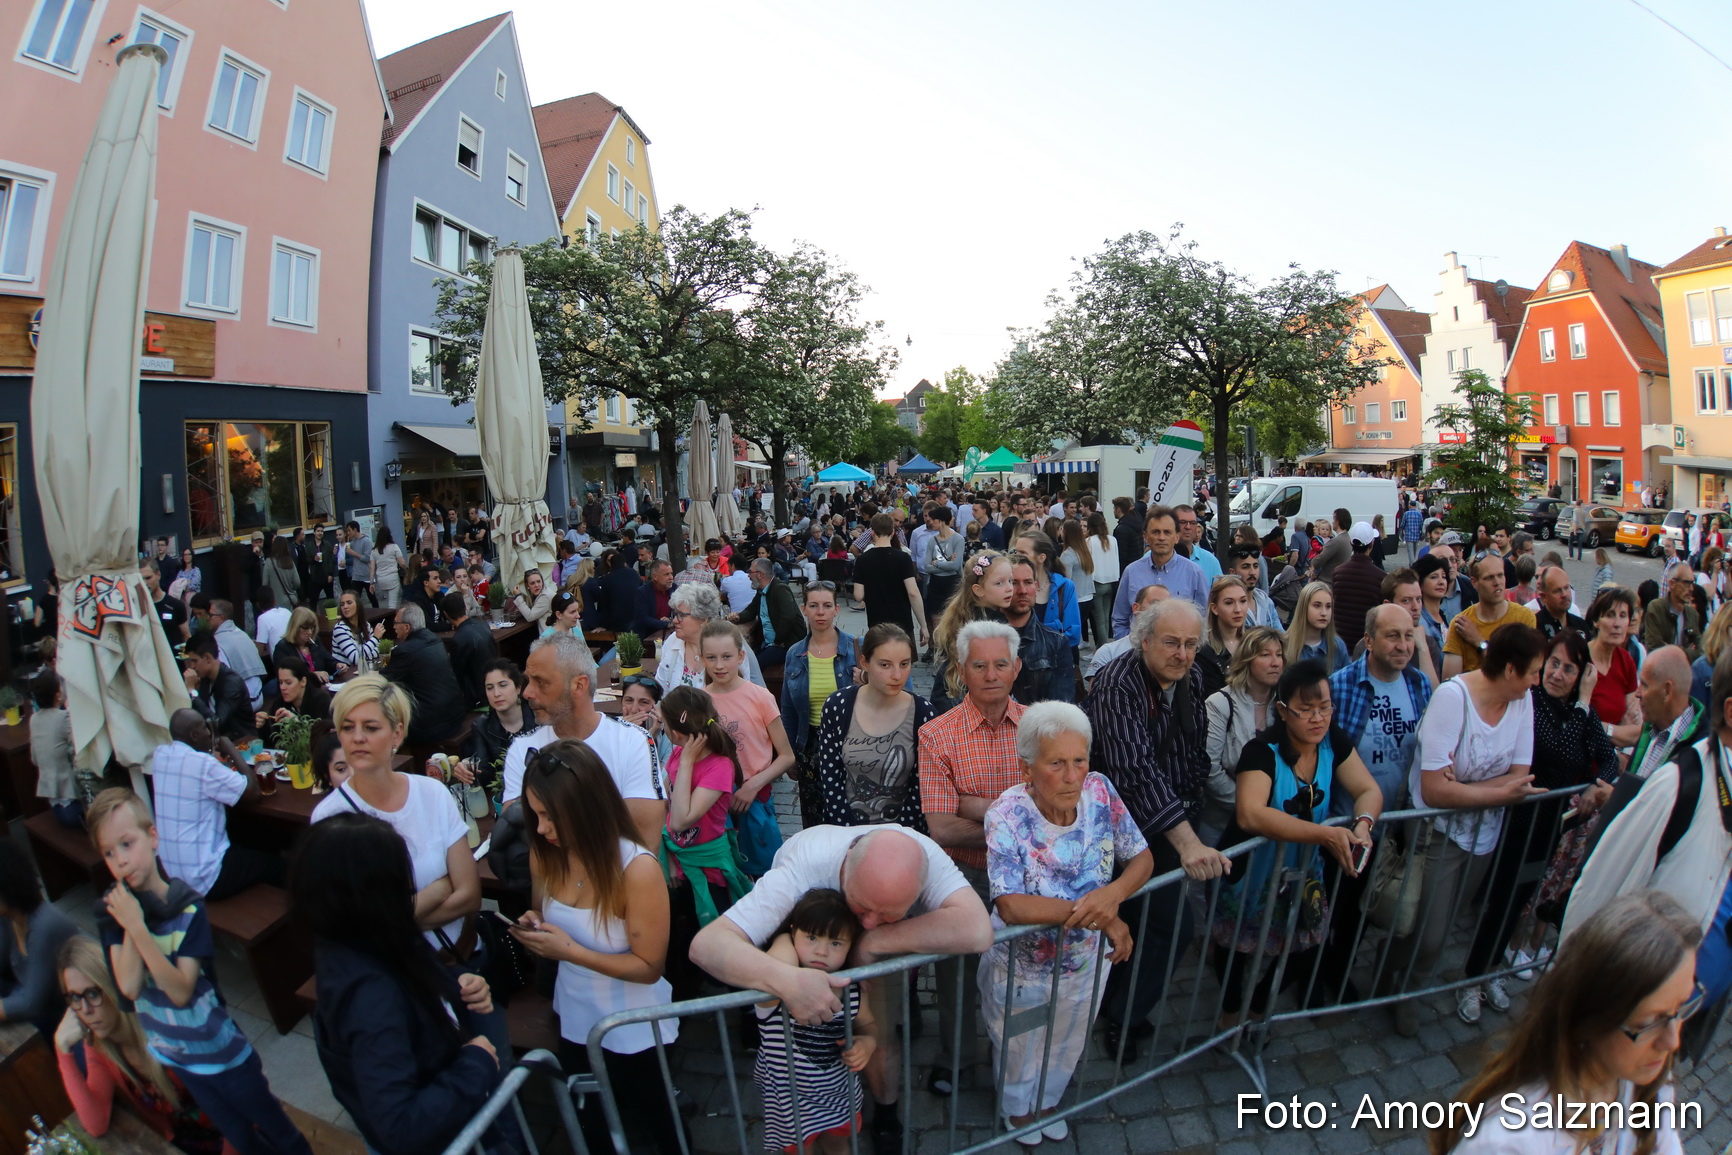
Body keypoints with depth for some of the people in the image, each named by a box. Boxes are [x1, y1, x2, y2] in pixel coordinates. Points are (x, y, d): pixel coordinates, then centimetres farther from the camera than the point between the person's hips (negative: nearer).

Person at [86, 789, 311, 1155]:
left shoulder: (189, 908, -22)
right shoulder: (113, 910, -11)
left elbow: (181, 991, -26)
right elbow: (130, 987, -20)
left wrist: (137, 927, -33)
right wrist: (128, 922, -26)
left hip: (221, 1050, -3)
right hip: (171, 1055, 3)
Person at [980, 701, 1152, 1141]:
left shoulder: (1099, 792, -19)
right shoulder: (1006, 814, -31)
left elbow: (1142, 858, -10)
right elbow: (1010, 907, -35)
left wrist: (1114, 893, -31)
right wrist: (1095, 914, -34)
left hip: (1085, 963, 4)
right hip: (1020, 969, -3)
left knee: (1065, 1048, 31)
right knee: (1019, 1051, 26)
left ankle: (1048, 1101, 62)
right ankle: (1018, 1108, 59)